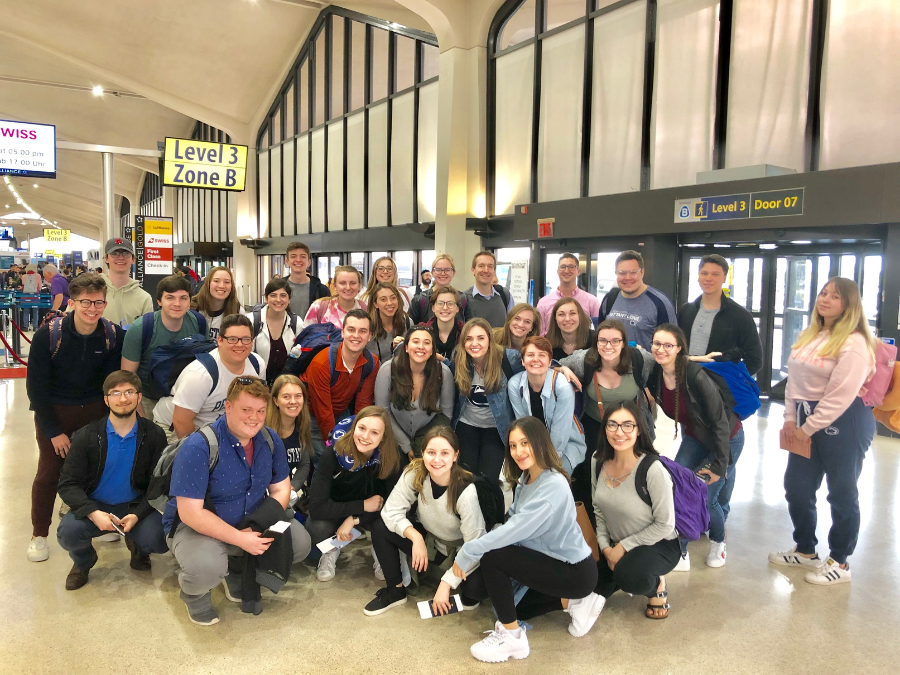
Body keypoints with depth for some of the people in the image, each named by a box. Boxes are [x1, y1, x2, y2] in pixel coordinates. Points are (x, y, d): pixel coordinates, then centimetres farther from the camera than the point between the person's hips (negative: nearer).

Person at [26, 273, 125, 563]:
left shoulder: (114, 335, -14)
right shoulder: (48, 334, -19)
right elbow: (35, 386, -12)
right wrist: (53, 431, -12)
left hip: (94, 411, 2)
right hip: (54, 411, -1)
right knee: (49, 473, 5)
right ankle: (39, 534, 24)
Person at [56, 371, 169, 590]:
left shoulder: (154, 436, -7)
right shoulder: (86, 436, -7)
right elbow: (68, 484, -9)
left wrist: (137, 514, -23)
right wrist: (93, 512, -27)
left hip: (136, 507, 0)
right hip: (94, 506, 1)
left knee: (160, 540, -26)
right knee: (67, 532, -29)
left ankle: (137, 546, 15)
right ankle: (83, 562, 10)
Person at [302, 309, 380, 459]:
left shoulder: (372, 363, -14)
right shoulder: (321, 363, -29)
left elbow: (363, 405, -7)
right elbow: (323, 412, -23)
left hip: (342, 413, 5)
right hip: (313, 417, -5)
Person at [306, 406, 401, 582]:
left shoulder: (391, 458, -24)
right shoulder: (333, 456, -29)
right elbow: (316, 508, -30)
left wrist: (354, 519, -27)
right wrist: (362, 506, -31)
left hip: (373, 514, 1)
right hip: (337, 512, -1)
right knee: (316, 527, -32)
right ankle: (331, 550, 3)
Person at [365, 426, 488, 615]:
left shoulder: (466, 492, -30)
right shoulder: (414, 473, -21)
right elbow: (391, 512, -15)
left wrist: (446, 585, -25)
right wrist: (415, 536, -30)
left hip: (460, 551, -4)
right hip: (428, 540, 4)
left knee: (477, 587, -33)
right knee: (380, 527, -16)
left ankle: (467, 595, 7)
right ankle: (395, 591, 3)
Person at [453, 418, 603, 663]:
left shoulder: (553, 485, -25)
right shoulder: (525, 478, 5)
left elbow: (517, 529, -31)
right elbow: (511, 524, 0)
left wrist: (468, 552, -24)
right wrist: (472, 552, -14)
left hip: (575, 571, -10)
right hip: (554, 560, 10)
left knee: (491, 558, -20)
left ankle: (511, 636, -4)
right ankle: (572, 602, 18)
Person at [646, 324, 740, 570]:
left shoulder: (696, 376, -33)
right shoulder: (655, 375, -16)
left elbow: (720, 422, -26)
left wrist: (719, 465, -20)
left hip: (727, 439, -5)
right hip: (695, 437, 5)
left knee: (705, 497, -5)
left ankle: (718, 541, 28)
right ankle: (680, 553, 6)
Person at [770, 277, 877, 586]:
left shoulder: (854, 343, -15)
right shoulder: (808, 337, 11)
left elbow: (840, 395, -19)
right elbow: (794, 380, 11)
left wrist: (808, 428, -16)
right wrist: (790, 419, 2)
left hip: (844, 424, -8)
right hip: (806, 422, 8)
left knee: (842, 493, 5)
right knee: (796, 487, 13)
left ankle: (839, 563, 20)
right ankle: (805, 550, 31)